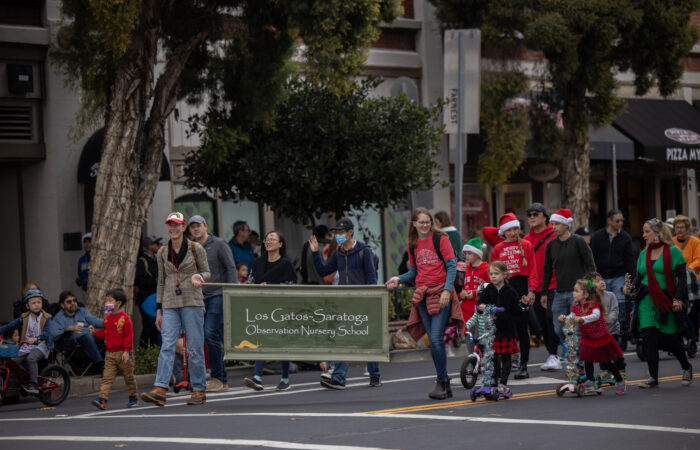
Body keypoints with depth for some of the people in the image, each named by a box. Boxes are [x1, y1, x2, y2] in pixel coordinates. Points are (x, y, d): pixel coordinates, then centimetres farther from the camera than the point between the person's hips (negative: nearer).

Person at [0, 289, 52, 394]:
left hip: (40, 346, -5)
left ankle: (33, 385, -30)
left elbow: (46, 333, -19)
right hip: (25, 347, 5)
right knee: (13, 361, -13)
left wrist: (36, 339, -38)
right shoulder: (24, 318, 8)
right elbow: (10, 326, 6)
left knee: (31, 358, -33)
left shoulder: (46, 318, -4)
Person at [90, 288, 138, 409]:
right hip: (110, 354, 5)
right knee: (107, 377, -6)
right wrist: (95, 332, 2)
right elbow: (104, 333, 20)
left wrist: (126, 351, -15)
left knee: (129, 377, 7)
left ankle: (133, 398, 21)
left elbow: (129, 335, -11)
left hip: (123, 353, -5)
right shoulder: (107, 319, 11)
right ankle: (102, 398, -15)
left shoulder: (124, 318, -10)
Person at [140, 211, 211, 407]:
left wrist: (199, 277, -17)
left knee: (195, 347, -2)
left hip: (192, 302, -3)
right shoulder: (162, 253, 11)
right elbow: (161, 281, 16)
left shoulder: (196, 249, 1)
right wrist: (159, 309, 13)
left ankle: (199, 390, 6)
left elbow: (207, 272, 8)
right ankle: (160, 390, -19)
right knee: (167, 346, -9)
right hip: (170, 304, 3)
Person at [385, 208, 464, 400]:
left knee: (436, 339, -14)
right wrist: (399, 279, 2)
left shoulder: (440, 239, -3)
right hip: (422, 296, 6)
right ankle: (445, 385, 11)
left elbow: (452, 266, -6)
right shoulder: (413, 245, 13)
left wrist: (447, 289, -18)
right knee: (432, 341, 5)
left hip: (441, 294, -5)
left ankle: (442, 383, -5)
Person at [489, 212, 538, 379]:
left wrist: (532, 291, -10)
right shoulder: (498, 248, 10)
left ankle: (523, 365, 7)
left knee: (521, 327, 0)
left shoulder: (526, 245, 3)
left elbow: (532, 270, -1)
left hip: (521, 287, -2)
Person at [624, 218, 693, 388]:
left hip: (667, 300, -4)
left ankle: (686, 368, 29)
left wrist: (678, 299, -14)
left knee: (670, 340, 2)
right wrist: (631, 287, -4)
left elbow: (681, 277, -5)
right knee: (649, 338, -8)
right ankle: (653, 377, -3)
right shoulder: (644, 254, 13)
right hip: (647, 299, 4)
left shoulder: (672, 251, -3)